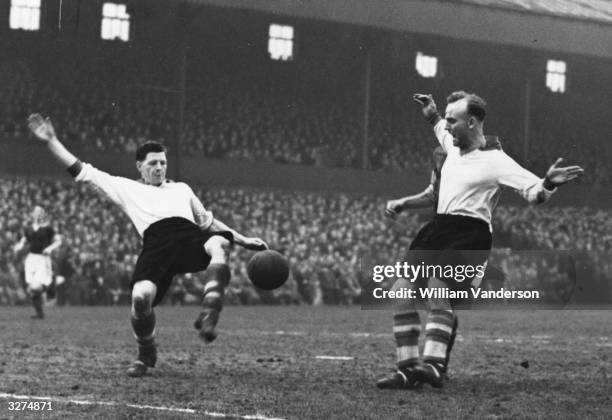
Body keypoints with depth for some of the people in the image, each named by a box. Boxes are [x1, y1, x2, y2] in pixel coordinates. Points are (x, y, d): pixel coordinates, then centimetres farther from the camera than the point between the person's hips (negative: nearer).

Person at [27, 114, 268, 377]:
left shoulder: (181, 188, 38)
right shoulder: (126, 188, 29)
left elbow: (207, 221, 42)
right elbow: (82, 171, 27)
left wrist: (244, 240, 33)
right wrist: (51, 142, 22)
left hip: (191, 237, 2)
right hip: (156, 243, -2)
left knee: (219, 243, -36)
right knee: (141, 296, -29)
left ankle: (209, 314, -43)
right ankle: (146, 355, 0)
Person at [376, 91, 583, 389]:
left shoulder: (496, 161, -5)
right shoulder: (453, 147, 17)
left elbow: (533, 193, -11)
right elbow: (441, 129, 44)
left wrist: (548, 184, -29)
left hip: (470, 232, -7)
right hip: (438, 228, 7)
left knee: (438, 287, -28)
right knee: (402, 289, -9)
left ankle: (434, 365, -35)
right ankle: (408, 369, -8)